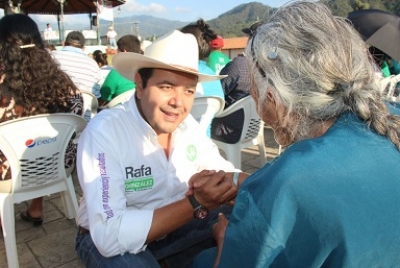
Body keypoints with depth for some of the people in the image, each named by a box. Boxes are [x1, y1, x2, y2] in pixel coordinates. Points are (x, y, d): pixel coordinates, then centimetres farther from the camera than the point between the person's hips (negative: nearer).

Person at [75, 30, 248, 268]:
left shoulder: (188, 125, -11)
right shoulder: (104, 130, -28)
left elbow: (226, 172, -2)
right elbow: (110, 234, -34)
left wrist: (233, 182, -27)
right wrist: (196, 204, -35)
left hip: (173, 227, 5)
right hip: (107, 240, -4)